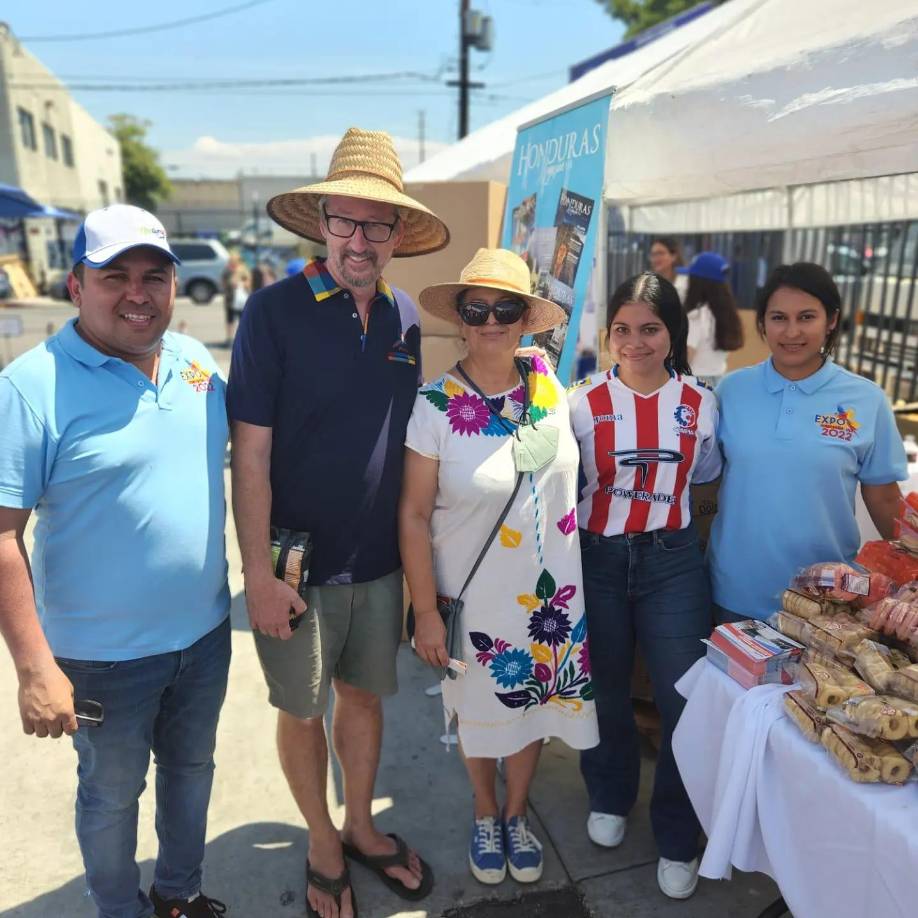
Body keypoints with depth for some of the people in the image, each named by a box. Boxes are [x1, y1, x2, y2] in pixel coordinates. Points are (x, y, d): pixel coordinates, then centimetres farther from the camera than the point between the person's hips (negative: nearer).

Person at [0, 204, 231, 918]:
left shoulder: (196, 361, 0)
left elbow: (237, 453, 12)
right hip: (105, 655, -5)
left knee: (192, 767, 24)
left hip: (205, 633, 6)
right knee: (113, 793, 18)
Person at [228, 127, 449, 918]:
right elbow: (251, 454, -13)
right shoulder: (275, 310, -14)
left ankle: (362, 827, 43)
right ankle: (323, 845, 39)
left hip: (381, 558, 4)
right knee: (302, 710, 14)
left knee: (364, 695, 20)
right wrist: (258, 572, -14)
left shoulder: (406, 317, 0)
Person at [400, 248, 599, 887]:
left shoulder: (550, 390, -5)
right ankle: (486, 817, 48)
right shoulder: (436, 405, -16)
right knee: (482, 712, 18)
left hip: (550, 593, 3)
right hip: (474, 598, -3)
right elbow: (414, 515, -13)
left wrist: (576, 570, 10)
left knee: (535, 704, 19)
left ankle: (517, 816, 47)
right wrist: (426, 611, -12)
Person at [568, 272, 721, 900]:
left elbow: (707, 478, 13)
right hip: (598, 560, 0)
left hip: (672, 562, 1)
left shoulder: (699, 402, -1)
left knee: (687, 700, 1)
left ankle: (678, 839, 25)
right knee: (606, 690, 16)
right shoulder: (584, 402, -5)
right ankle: (610, 797, 43)